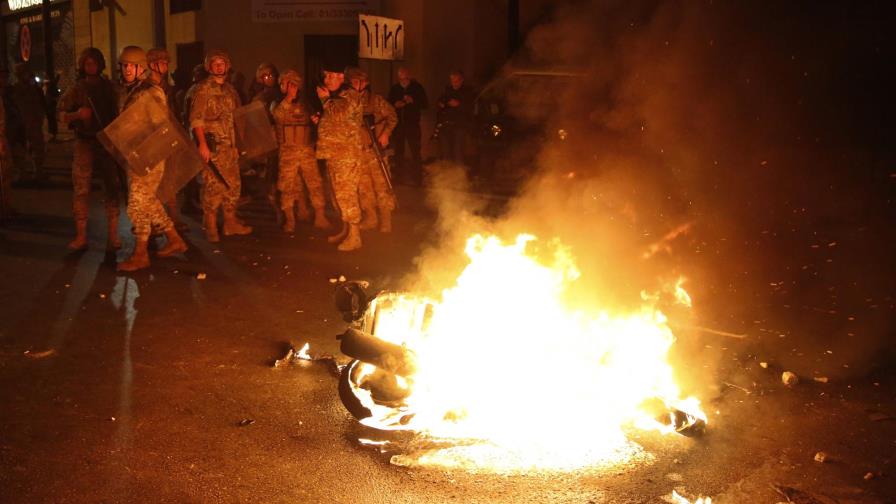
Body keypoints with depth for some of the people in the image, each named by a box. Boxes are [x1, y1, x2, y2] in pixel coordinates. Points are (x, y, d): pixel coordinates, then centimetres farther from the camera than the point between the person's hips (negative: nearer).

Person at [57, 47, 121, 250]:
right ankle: (81, 236, 1)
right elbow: (62, 115, 5)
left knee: (112, 187, 0)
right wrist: (77, 114, -16)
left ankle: (113, 234, 6)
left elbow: (117, 112, 10)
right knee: (81, 188, -4)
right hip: (85, 142, -1)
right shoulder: (76, 89, 7)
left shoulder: (109, 87, 10)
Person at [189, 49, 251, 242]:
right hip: (212, 145, -7)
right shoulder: (203, 88, -5)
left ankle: (230, 222, 20)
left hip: (230, 145, 7)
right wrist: (202, 144, -20)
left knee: (233, 184, 10)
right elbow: (196, 119, -12)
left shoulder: (230, 89, 16)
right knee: (213, 184, -8)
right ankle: (210, 226, -1)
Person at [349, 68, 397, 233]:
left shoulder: (376, 100, -1)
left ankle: (386, 220, 0)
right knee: (363, 187, 8)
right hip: (358, 151, 5)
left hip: (376, 148, -4)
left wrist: (385, 133, -14)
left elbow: (392, 116, -2)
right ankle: (370, 218, 18)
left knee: (381, 184, -6)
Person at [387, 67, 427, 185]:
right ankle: (401, 177, 20)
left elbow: (425, 104, -2)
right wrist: (395, 105, -9)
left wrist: (413, 101, -18)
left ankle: (417, 178, -3)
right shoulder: (394, 89, 7)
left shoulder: (417, 88, -1)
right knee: (398, 153, 9)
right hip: (398, 124, 4)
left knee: (415, 152, -8)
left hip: (413, 124, -3)